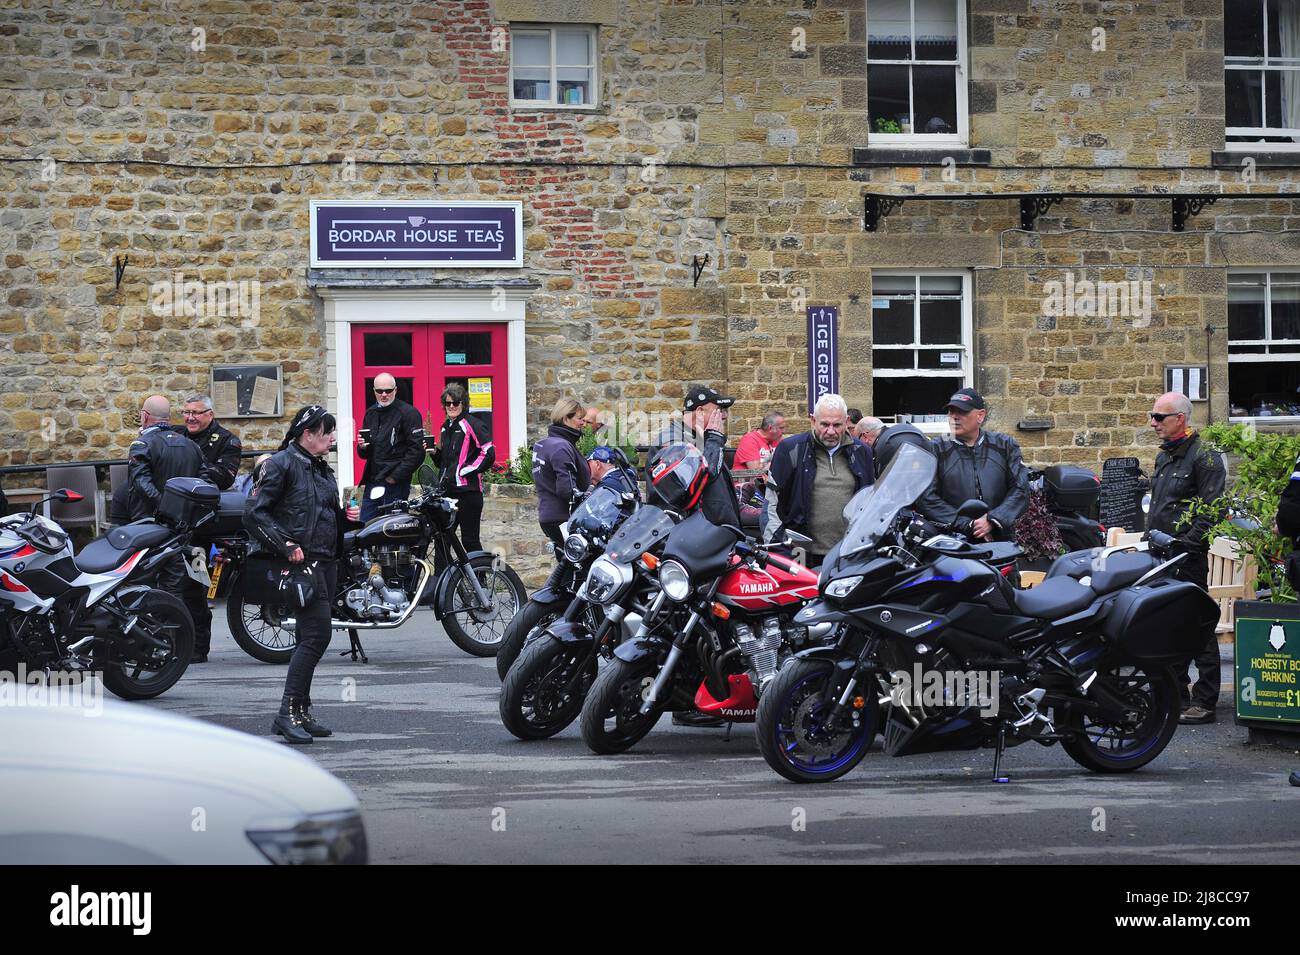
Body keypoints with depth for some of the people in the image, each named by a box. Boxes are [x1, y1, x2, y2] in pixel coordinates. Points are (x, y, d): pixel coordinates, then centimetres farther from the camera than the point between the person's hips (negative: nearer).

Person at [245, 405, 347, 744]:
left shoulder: (322, 470, 19)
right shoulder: (281, 464, -8)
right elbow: (254, 512, -13)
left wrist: (345, 515, 9)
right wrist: (286, 545, -19)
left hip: (326, 562, 9)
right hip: (301, 562, -9)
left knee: (310, 640, 11)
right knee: (316, 635, -15)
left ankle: (300, 713, 16)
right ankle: (288, 713, -13)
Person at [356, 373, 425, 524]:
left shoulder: (408, 413, -5)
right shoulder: (370, 413, 17)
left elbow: (417, 451, -11)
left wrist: (396, 476, -14)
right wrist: (362, 448, 1)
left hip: (395, 483, -7)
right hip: (372, 481, 7)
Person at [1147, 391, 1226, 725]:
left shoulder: (1204, 457, -9)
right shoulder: (1164, 457, 19)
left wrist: (1186, 545, -20)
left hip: (1188, 559, -9)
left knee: (1198, 631, -6)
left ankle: (1204, 702, -4)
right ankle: (1176, 695, 19)